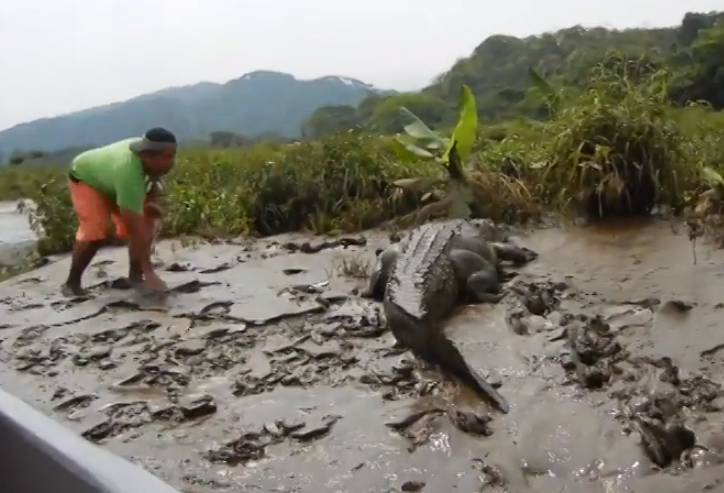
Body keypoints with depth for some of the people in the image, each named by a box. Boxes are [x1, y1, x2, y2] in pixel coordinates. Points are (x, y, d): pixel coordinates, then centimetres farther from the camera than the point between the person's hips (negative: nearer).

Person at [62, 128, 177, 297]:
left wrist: (151, 202, -17)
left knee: (147, 222, -6)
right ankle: (72, 282, -6)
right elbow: (134, 229, -48)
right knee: (97, 230, -24)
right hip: (86, 178, -7)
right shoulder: (128, 172, -48)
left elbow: (154, 179, 1)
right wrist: (149, 271, -48)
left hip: (110, 178, 7)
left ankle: (135, 275, 6)